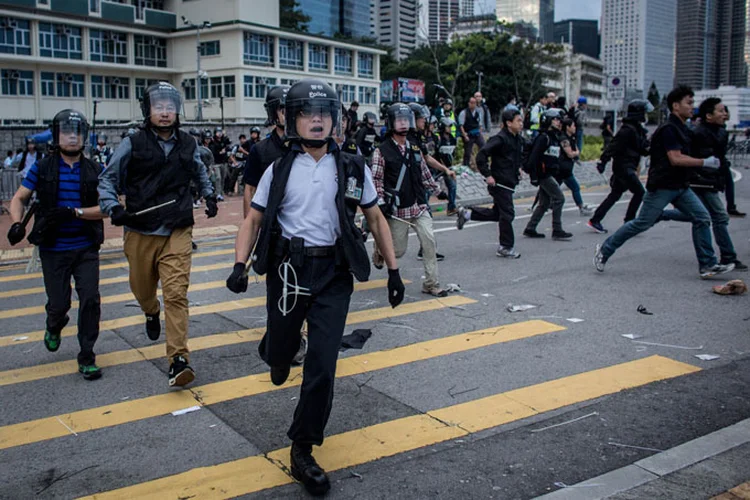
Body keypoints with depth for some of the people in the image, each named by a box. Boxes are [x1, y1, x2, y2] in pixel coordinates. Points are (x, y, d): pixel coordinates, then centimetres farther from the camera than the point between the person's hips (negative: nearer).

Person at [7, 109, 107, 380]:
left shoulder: (94, 170, 0)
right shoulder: (42, 168, -1)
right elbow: (19, 199, 3)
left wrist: (74, 212, -21)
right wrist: (17, 223, -17)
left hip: (86, 248, 0)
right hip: (53, 250, 0)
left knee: (90, 300, -8)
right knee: (59, 304, 4)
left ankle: (86, 358, 6)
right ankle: (54, 327, 43)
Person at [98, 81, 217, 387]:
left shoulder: (188, 145, 8)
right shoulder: (132, 145, -3)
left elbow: (199, 174, 28)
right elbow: (108, 179, 1)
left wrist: (210, 196, 17)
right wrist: (113, 207, -14)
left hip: (178, 232, 0)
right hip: (140, 232, 0)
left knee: (176, 293, -13)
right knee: (142, 288, 19)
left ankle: (178, 360, -14)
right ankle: (151, 313, 56)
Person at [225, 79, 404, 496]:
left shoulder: (353, 169, 3)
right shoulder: (280, 170, 3)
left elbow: (376, 219, 10)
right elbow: (254, 220, 5)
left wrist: (393, 270, 7)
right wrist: (240, 265, -10)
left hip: (333, 274, 0)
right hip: (288, 270, 1)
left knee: (323, 365, -5)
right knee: (281, 349, 12)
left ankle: (303, 453, 9)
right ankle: (276, 352, 53)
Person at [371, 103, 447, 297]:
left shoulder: (415, 148, 10)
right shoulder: (382, 151, -7)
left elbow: (424, 173, 20)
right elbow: (376, 180, -8)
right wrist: (382, 203, -15)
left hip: (419, 207, 5)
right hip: (397, 211, -4)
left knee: (429, 241, -8)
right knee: (398, 250, 4)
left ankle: (431, 284, 2)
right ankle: (379, 251, 39)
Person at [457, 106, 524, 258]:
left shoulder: (517, 139, 12)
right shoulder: (500, 139, -17)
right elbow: (481, 156, -23)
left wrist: (518, 168, 17)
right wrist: (487, 175, -23)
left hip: (509, 183, 9)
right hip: (500, 183, -9)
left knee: (497, 213, 16)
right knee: (507, 214, -4)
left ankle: (467, 213, 25)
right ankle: (506, 247, 8)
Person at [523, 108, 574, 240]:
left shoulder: (555, 138, 17)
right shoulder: (543, 137, -13)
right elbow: (534, 156, -19)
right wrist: (534, 176, -21)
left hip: (550, 174, 10)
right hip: (544, 174, -10)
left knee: (544, 203, 12)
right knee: (559, 198, -9)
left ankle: (530, 229, 16)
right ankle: (557, 230, -5)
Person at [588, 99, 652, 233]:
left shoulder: (638, 130, 16)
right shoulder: (628, 129, -15)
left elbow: (643, 149, 17)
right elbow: (614, 145, -22)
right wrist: (603, 161, -27)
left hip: (626, 167, 10)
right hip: (624, 166, -10)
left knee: (615, 194, 12)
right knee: (639, 192, -7)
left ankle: (595, 220, 13)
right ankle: (629, 222, -1)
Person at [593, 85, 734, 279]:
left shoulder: (683, 129, 14)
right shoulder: (669, 129, -16)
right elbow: (675, 159, -24)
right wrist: (705, 162, -19)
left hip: (680, 186, 9)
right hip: (662, 186, -9)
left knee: (702, 218, -1)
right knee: (642, 223, -4)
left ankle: (707, 265, 3)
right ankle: (604, 250, 9)